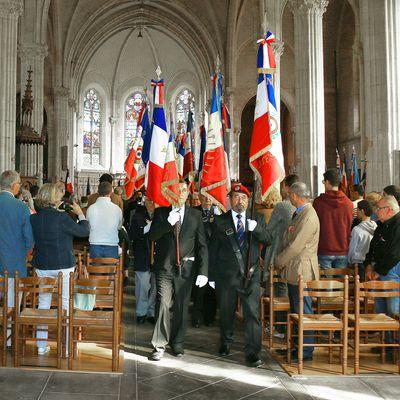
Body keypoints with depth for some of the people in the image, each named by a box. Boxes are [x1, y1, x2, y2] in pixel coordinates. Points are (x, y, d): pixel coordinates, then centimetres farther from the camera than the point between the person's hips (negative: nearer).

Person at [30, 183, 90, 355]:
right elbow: (84, 231, -9)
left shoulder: (34, 218, -4)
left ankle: (41, 345, 20)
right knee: (66, 303, 8)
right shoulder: (62, 217, -18)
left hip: (42, 266, 4)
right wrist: (80, 213, 6)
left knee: (43, 302, 15)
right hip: (63, 265, -4)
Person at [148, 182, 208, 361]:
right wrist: (168, 222, -20)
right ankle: (159, 345, 2)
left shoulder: (195, 215, 5)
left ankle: (177, 343, 26)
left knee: (181, 307, 9)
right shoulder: (161, 212, 5)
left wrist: (203, 272, -4)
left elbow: (202, 245, 3)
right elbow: (152, 236, -6)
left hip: (186, 268, 1)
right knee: (163, 304, -9)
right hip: (164, 267, -1)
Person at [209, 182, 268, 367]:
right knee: (226, 311, 15)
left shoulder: (257, 219, 7)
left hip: (250, 274, 0)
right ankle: (225, 343, 37)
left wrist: (256, 228, -22)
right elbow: (213, 250, 4)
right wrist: (212, 276, 3)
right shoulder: (220, 221, 2)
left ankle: (252, 352, 1)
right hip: (226, 274, 0)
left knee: (252, 312, -6)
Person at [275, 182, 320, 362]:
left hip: (302, 272, -10)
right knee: (296, 311, 17)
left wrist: (278, 261, -10)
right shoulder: (299, 214, 13)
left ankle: (306, 351, 10)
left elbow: (295, 246, -22)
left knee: (303, 312, -1)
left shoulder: (309, 217, -19)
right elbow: (289, 241, 17)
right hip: (294, 271, 10)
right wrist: (281, 261, 6)